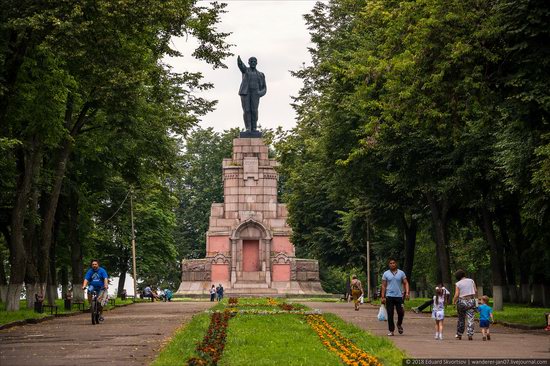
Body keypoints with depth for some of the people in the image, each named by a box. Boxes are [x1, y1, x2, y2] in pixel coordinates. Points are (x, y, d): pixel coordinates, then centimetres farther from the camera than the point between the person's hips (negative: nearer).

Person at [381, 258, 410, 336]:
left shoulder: (401, 273, 7)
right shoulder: (386, 274, 5)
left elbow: (406, 283, 6)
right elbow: (383, 286, 6)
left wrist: (407, 293, -8)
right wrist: (382, 297, 0)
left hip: (399, 296, 0)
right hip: (389, 296, 0)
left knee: (401, 312, -4)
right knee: (390, 314, 0)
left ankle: (399, 325, 26)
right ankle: (391, 330, 7)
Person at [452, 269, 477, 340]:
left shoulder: (458, 284, -4)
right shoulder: (471, 281, 3)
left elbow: (456, 295, -10)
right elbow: (476, 291, 2)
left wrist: (454, 301, 6)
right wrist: (475, 297, 20)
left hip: (462, 302, -1)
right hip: (471, 301, 1)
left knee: (461, 319, 12)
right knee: (470, 319, 0)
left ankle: (459, 335, 18)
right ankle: (470, 335, -8)